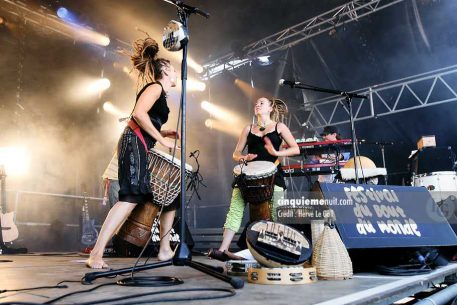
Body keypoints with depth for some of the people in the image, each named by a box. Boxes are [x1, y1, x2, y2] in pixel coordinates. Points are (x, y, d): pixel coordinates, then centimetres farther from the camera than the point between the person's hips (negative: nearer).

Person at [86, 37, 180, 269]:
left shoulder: (159, 93, 26)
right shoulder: (155, 87, -2)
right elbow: (138, 113, -20)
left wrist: (165, 134, 10)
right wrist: (162, 139, -15)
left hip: (142, 149, 10)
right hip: (134, 145, -10)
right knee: (131, 198, -19)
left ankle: (165, 250, 12)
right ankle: (96, 255, -17)